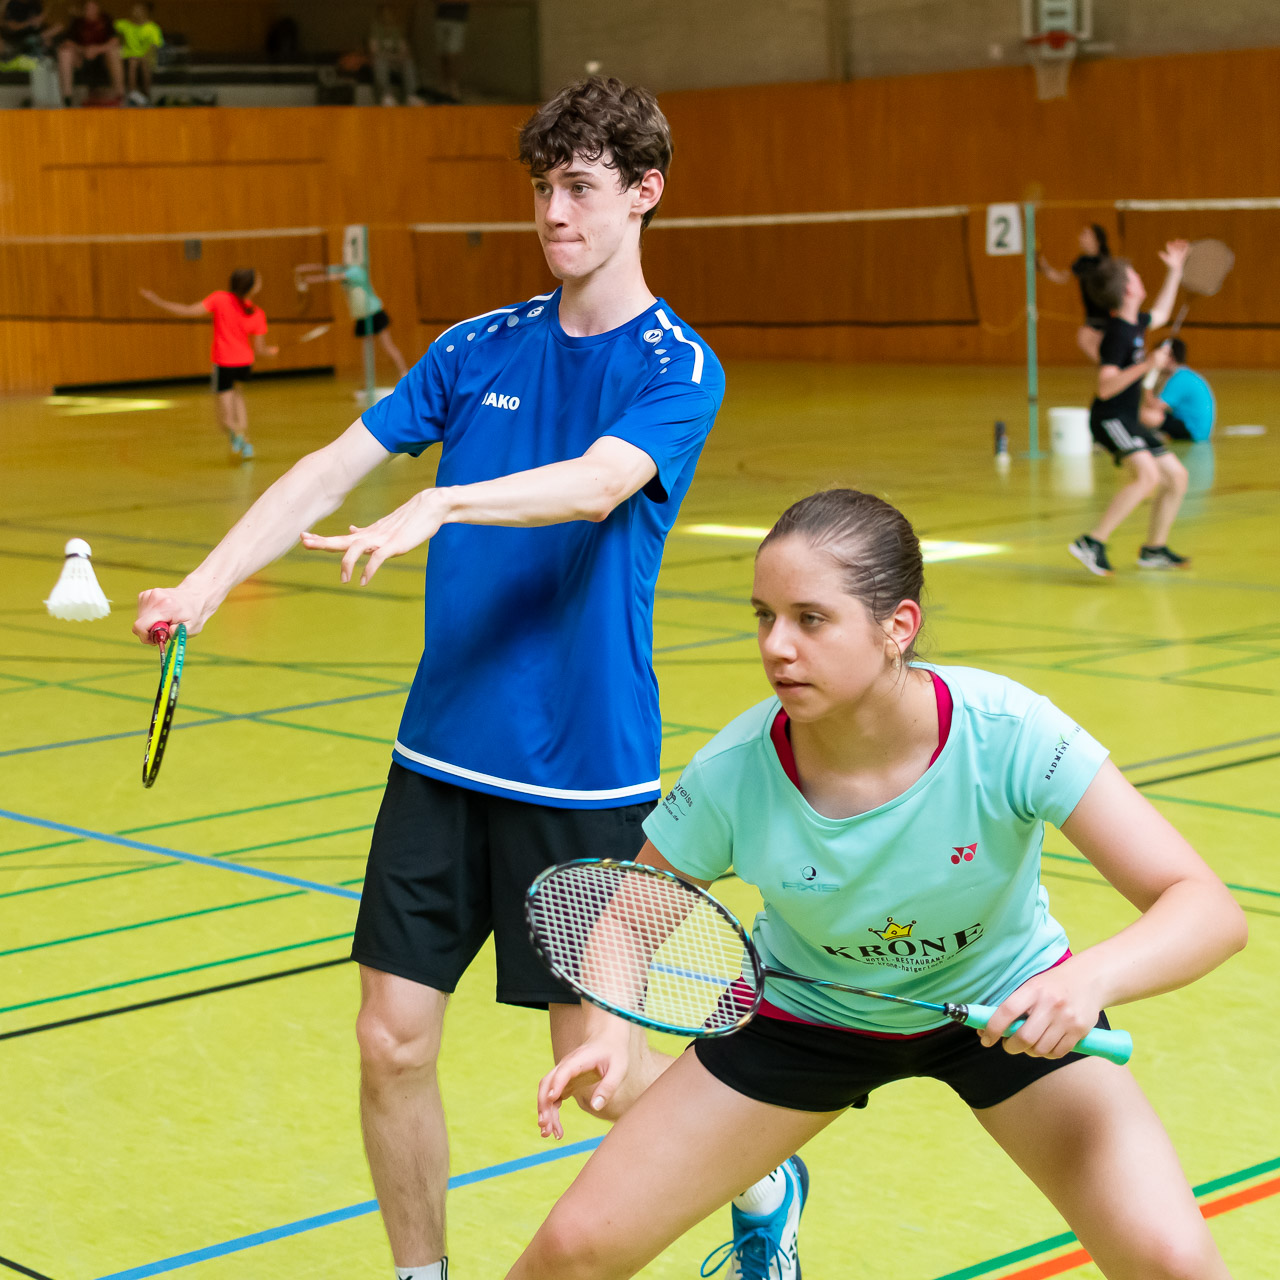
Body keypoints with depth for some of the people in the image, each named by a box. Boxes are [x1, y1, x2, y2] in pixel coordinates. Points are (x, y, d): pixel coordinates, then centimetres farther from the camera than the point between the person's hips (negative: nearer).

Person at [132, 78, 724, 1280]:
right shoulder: (480, 347, 7)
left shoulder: (679, 367, -7)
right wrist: (208, 580, -12)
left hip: (583, 768, -4)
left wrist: (436, 506, -42)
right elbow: (332, 467, 2)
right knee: (392, 1041, 1)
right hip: (442, 751, 4)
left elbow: (598, 482, -26)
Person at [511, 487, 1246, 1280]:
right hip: (807, 1010, 1)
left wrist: (1092, 978, -48)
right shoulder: (733, 774, -25)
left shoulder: (1007, 733, -30)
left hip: (1009, 1005, -1)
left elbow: (1209, 910, -30)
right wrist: (609, 1034, -28)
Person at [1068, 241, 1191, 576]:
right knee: (1147, 475, -30)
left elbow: (1160, 314, 34)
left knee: (1176, 476, 12)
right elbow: (1106, 387, -27)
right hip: (1109, 419, -10)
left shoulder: (1135, 323, 9)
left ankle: (1154, 549, 24)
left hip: (1128, 420, 10)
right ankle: (1092, 543, -31)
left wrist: (1174, 271, 34)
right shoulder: (1118, 334, -19)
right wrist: (1146, 365, -34)